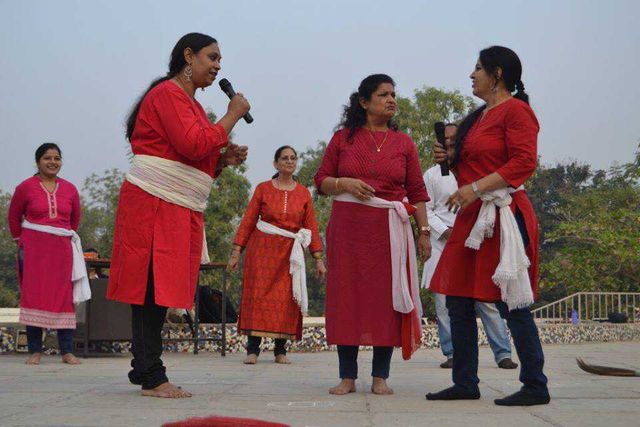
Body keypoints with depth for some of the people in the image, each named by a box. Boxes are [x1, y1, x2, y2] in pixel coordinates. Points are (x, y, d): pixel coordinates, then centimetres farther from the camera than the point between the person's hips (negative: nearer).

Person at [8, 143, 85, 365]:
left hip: (61, 250, 2)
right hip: (33, 250, -2)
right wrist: (21, 241, 13)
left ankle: (67, 352, 2)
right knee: (33, 296, -2)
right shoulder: (25, 187, -1)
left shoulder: (70, 189, 6)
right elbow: (14, 217, 11)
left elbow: (75, 218, 21)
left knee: (64, 297, 0)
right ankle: (35, 351, 3)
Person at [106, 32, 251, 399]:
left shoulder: (191, 103, 23)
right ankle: (152, 377, -8)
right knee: (153, 287, -9)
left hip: (180, 210, 10)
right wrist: (233, 116, -9)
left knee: (160, 290, 9)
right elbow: (193, 146, -19)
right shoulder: (168, 93, -7)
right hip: (155, 203, -10)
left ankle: (145, 371, 15)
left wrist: (225, 159, 8)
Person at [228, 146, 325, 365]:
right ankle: (253, 350, -4)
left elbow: (312, 226, 6)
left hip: (290, 252, 1)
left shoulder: (303, 193, 8)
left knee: (286, 299, -1)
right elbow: (248, 221, 2)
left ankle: (280, 350, 5)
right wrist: (236, 251, -5)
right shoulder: (263, 189, 4)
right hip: (263, 248, -1)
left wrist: (318, 258, 1)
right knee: (259, 295, -5)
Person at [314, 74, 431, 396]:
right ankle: (347, 376, 6)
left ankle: (380, 377, 5)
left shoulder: (403, 143, 10)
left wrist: (424, 231, 1)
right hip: (347, 227, 0)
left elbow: (417, 193, 8)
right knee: (347, 296, -1)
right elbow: (321, 181, 9)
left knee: (387, 297, -2)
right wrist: (343, 183, -10)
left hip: (389, 229, 0)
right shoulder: (343, 138, 8)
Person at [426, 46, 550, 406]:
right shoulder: (479, 117, 21)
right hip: (473, 217, 10)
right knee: (458, 302, 8)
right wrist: (451, 158, 12)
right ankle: (465, 383, 14)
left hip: (503, 215, -10)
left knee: (511, 303, -8)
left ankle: (536, 386, 1)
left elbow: (524, 162, -17)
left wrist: (476, 188, -22)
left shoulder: (516, 110, -6)